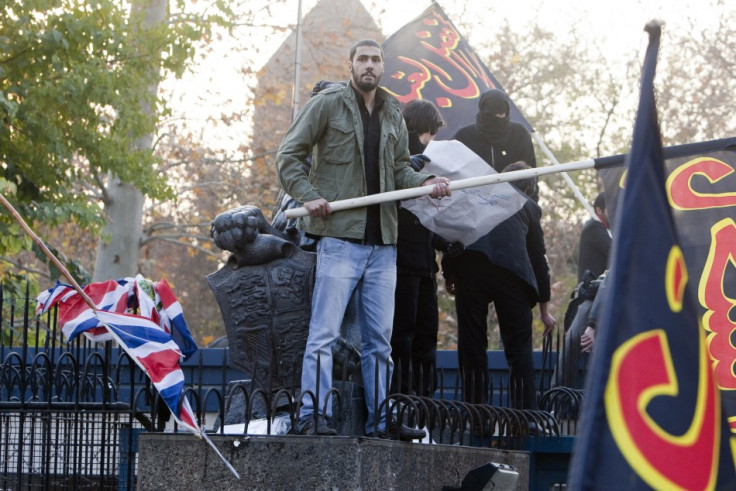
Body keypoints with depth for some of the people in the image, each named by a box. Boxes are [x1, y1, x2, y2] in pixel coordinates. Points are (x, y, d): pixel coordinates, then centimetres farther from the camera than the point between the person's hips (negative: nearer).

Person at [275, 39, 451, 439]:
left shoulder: (392, 115, 17)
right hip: (339, 237, -6)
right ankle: (313, 414, -8)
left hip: (382, 243, 6)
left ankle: (379, 418, 15)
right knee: (324, 331, -9)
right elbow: (288, 156, 0)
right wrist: (308, 195, -14)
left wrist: (425, 182, -2)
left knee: (379, 338, 9)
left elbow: (400, 169, 18)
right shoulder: (327, 104, 0)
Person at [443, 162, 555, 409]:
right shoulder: (528, 206, 26)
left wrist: (448, 275, 25)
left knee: (472, 344, 8)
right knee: (519, 348, 7)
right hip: (511, 269, 0)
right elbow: (538, 258, 26)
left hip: (469, 265, 1)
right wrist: (544, 309, 31)